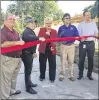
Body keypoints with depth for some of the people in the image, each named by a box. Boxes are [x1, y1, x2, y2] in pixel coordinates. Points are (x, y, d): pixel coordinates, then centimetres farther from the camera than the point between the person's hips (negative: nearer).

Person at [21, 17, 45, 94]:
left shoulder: (31, 31, 15)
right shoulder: (27, 31, -18)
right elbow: (27, 38, -42)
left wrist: (34, 52, 19)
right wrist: (39, 38, -46)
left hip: (30, 53, 10)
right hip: (26, 54, -10)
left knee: (29, 69, 20)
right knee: (28, 70, -4)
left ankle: (29, 83, 35)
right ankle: (28, 87, 5)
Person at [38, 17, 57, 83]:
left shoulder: (54, 31, 8)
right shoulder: (41, 30, 3)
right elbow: (39, 38, -10)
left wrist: (53, 46, -9)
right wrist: (46, 34, -21)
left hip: (51, 50, 1)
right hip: (43, 49, -1)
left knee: (52, 64, 4)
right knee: (42, 64, 9)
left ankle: (52, 78, 18)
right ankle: (42, 76, 28)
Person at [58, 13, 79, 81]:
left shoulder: (73, 27, 4)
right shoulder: (61, 28, 2)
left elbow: (77, 36, -1)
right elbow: (58, 38, 3)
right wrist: (61, 34, -17)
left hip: (71, 46, 1)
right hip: (63, 46, -1)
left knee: (71, 61, 5)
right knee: (63, 61, 4)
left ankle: (71, 75, 15)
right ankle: (62, 75, 13)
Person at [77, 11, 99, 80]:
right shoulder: (81, 24, 1)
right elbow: (78, 35, -2)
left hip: (91, 43, 3)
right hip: (83, 43, -2)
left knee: (91, 59, 7)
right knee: (81, 59, 2)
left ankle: (89, 74, 20)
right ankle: (80, 74, 15)